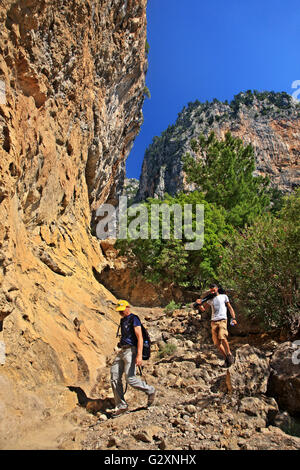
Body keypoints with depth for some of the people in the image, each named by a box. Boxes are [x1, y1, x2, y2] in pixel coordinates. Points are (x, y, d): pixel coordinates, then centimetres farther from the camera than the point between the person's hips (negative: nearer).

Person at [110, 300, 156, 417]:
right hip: (122, 350, 9)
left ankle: (150, 391, 10)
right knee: (115, 377, 3)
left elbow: (140, 337, -19)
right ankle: (121, 406, 13)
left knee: (130, 378, -14)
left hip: (131, 350, -9)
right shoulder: (123, 320, 18)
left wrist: (139, 355, -27)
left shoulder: (134, 319, -10)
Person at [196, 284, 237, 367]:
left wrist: (233, 318, -3)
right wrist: (200, 304, -4)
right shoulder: (210, 299, 19)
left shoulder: (224, 296, 11)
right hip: (213, 322, 4)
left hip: (222, 320, -4)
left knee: (222, 337, -26)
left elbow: (230, 308, 10)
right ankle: (226, 358, 11)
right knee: (217, 343, -3)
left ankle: (229, 354, -7)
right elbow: (203, 309, 17)